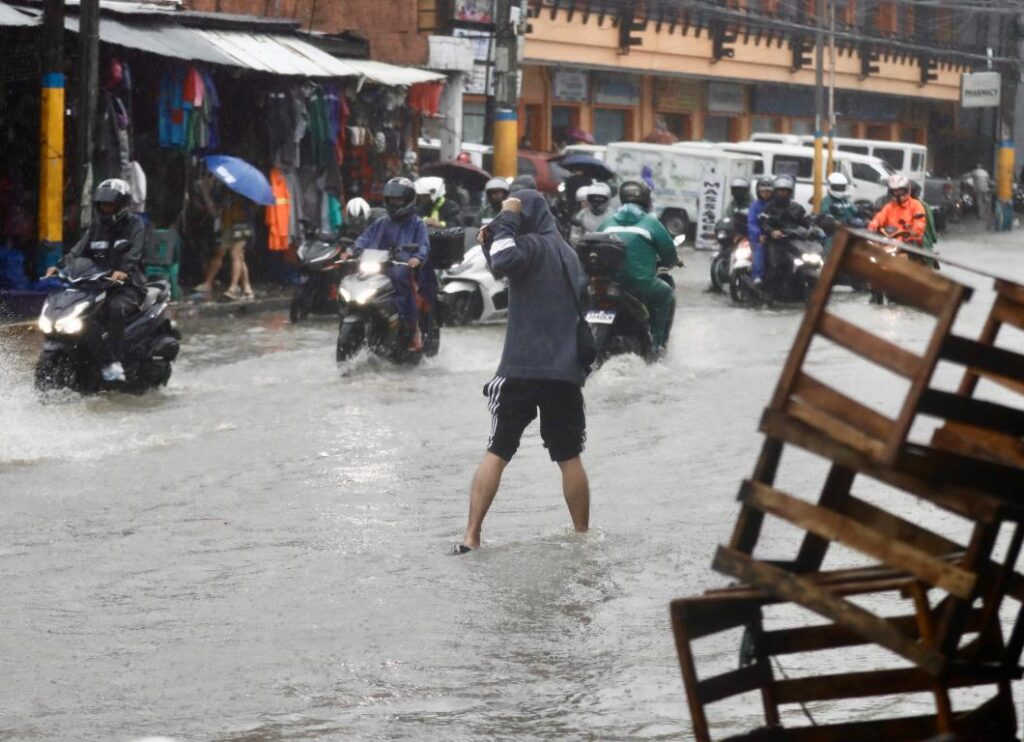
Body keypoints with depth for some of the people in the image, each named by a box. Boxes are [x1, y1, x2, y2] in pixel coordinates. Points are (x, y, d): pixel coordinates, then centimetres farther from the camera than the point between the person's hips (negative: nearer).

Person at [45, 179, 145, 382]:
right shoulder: (97, 226, 18)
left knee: (116, 307, -38)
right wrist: (60, 267, -13)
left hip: (128, 285, -7)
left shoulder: (134, 224, 1)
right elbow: (79, 250, 6)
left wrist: (124, 271, -38)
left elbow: (135, 252, -17)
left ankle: (113, 363, -44)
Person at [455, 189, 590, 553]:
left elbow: (503, 262, -30)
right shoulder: (566, 251, 19)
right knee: (569, 457, 14)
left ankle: (471, 538, -8)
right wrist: (490, 241, 13)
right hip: (565, 370, 6)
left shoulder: (532, 246, -8)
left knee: (496, 453, -2)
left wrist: (507, 219, -15)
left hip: (523, 368, -6)